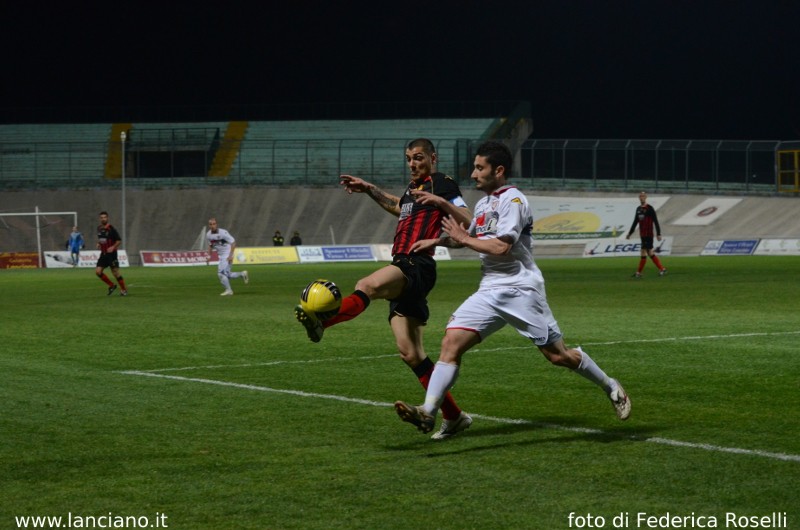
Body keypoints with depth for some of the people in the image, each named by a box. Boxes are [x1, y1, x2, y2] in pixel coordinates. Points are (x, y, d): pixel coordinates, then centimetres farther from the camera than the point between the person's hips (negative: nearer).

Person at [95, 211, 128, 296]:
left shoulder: (111, 229, -12)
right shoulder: (99, 229, 7)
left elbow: (119, 241, -10)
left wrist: (113, 247, -24)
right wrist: (98, 244, 7)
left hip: (111, 253, -6)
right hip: (103, 254, 6)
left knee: (115, 272, -5)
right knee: (98, 271, -4)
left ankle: (124, 289, 11)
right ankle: (112, 285, 13)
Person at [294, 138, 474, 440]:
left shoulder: (442, 184, 1)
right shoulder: (414, 188, 27)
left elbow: (467, 222, -12)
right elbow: (398, 206, 51)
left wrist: (441, 201, -25)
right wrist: (368, 189, 42)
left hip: (417, 265, -9)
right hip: (403, 270, 9)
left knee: (368, 286, -39)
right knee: (410, 353, 3)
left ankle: (320, 323, -65)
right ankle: (453, 417, 8)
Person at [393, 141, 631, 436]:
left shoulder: (513, 200, -10)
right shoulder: (483, 204, 17)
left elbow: (501, 247, -20)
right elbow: (470, 237, 35)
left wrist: (463, 238, -8)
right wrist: (438, 241, 19)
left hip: (521, 290, -8)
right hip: (489, 293, 8)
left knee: (558, 355, -2)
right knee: (451, 343, -12)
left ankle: (611, 388, 21)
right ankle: (428, 412, -20)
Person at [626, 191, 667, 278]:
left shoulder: (650, 209, -8)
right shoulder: (638, 209, 13)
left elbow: (656, 222, -11)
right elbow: (635, 222, 22)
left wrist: (658, 234, -16)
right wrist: (630, 233, 22)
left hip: (648, 235, -8)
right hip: (642, 234, 8)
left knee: (643, 252, -7)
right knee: (650, 253, 8)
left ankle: (639, 272, -1)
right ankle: (662, 269, 13)